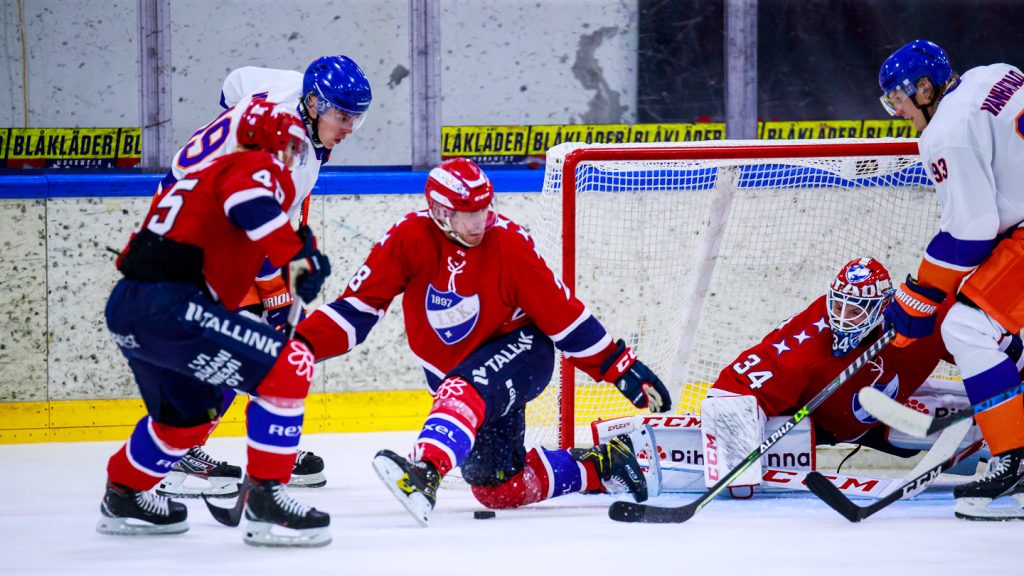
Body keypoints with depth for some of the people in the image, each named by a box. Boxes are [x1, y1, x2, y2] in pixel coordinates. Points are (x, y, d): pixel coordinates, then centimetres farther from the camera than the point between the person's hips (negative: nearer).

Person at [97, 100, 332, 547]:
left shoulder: (208, 171, 29)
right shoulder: (260, 168, 0)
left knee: (192, 413, 32)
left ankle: (124, 497, 48)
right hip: (168, 306, -10)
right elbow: (252, 203, -23)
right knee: (289, 368, -11)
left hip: (126, 308, 10)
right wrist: (297, 254, -24)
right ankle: (265, 500, -13)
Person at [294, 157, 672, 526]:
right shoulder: (408, 239, -15)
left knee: (468, 389, -39)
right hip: (453, 369, 5)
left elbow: (564, 316, -14)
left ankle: (424, 472, -60)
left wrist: (625, 370, -14)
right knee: (500, 487, 4)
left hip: (517, 348, -5)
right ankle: (596, 467, 23)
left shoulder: (509, 244, -20)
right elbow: (359, 307, -12)